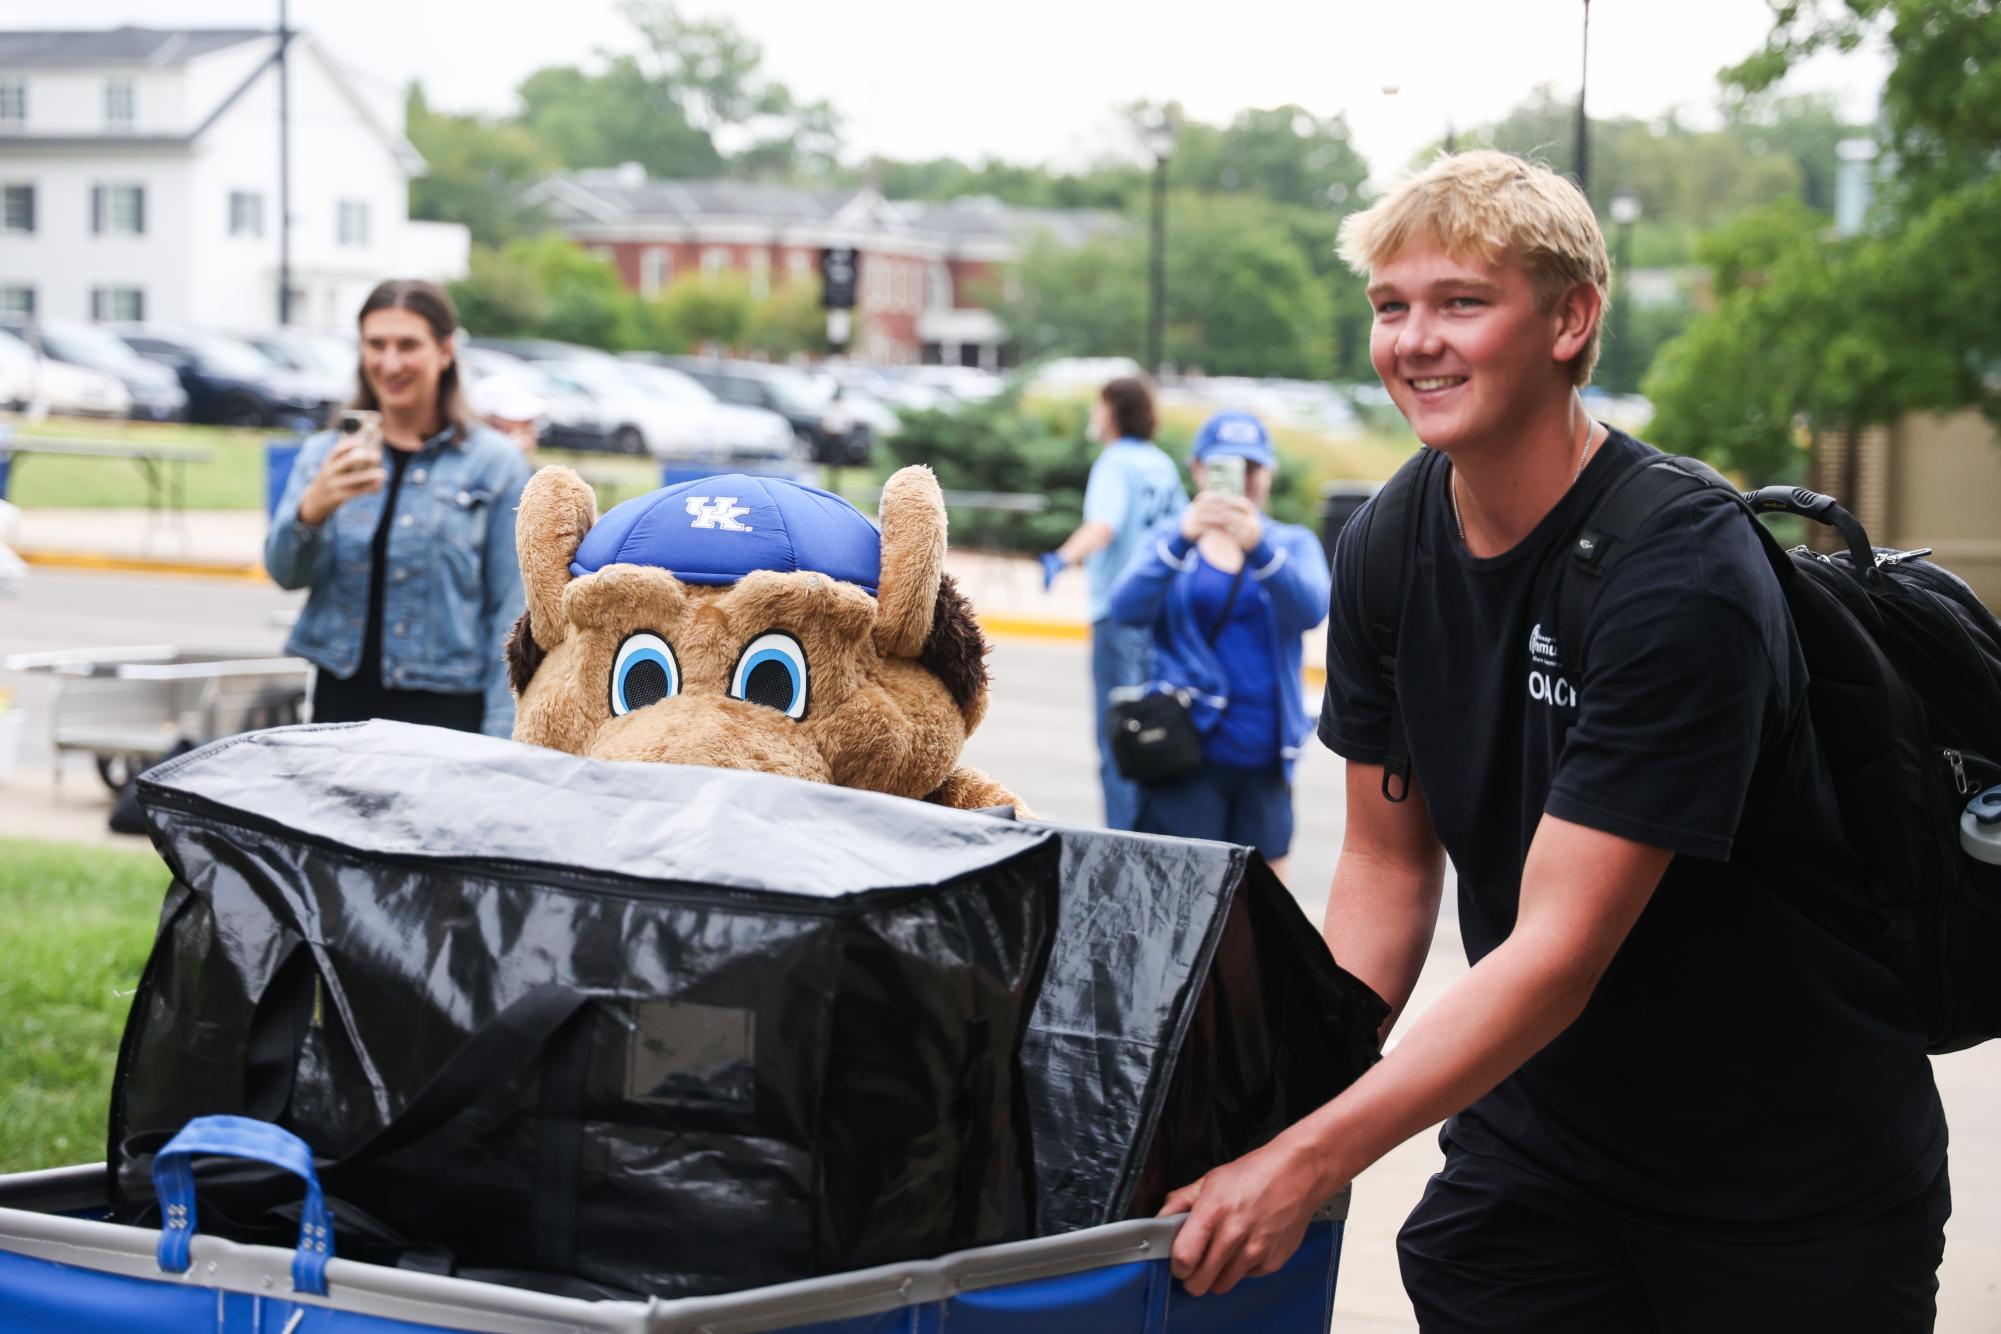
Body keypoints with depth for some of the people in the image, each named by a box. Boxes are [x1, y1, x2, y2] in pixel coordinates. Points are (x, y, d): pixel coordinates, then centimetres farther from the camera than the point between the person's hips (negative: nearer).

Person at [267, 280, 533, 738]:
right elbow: (284, 571, -2)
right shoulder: (323, 454, 12)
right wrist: (312, 508, -24)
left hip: (446, 711, -3)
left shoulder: (494, 463, 2)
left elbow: (511, 611, -1)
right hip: (341, 702, 3)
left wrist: (498, 743, -9)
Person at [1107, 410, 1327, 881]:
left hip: (1263, 755, 2)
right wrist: (1183, 537, -28)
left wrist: (1258, 546, -30)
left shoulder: (1293, 543, 10)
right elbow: (1128, 608, -12)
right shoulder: (1170, 538, 8)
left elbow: (1310, 609, -12)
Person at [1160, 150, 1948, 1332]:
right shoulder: (1384, 555, -3)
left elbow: (1557, 955, -27)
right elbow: (1388, 869, 5)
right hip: (1533, 1142, 5)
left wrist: (1308, 1162, -31)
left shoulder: (1682, 580, -25)